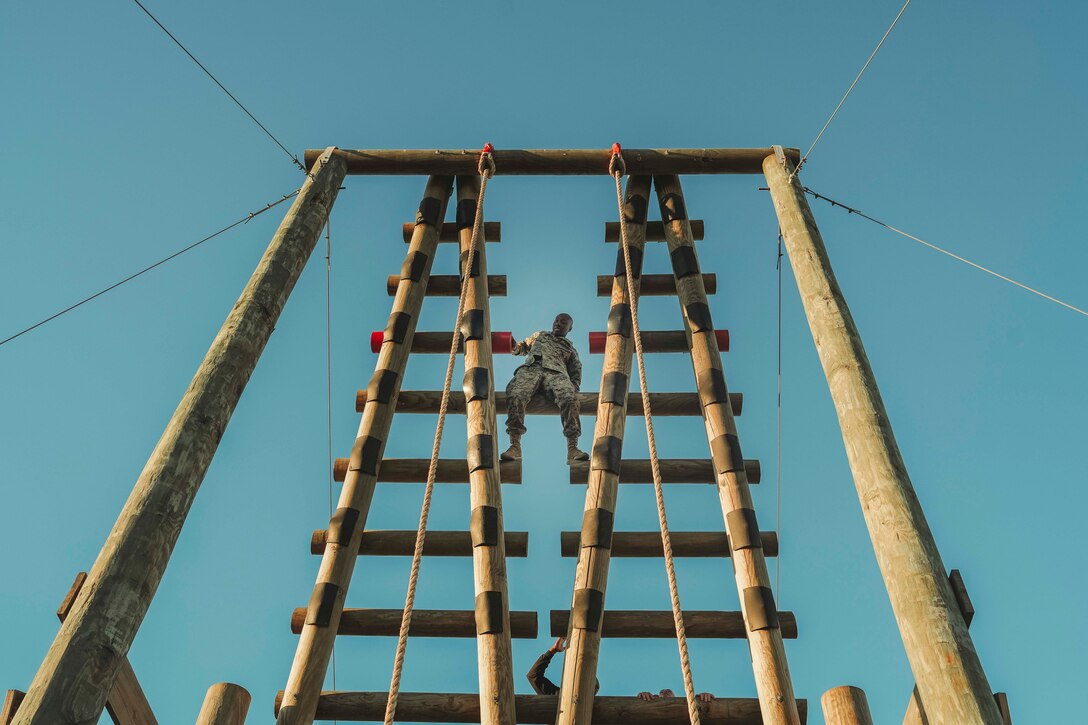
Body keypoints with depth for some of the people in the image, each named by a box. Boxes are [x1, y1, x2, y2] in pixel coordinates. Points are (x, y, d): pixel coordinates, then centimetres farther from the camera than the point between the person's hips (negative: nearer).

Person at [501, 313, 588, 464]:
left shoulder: (571, 349, 34)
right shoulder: (540, 335, 39)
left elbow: (576, 373, 24)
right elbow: (523, 346, 37)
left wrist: (574, 388, 1)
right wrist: (515, 347, 11)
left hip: (556, 372, 0)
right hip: (531, 368, 0)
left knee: (569, 398, -35)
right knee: (515, 395, -34)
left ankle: (572, 448, -40)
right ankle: (515, 445, -35)